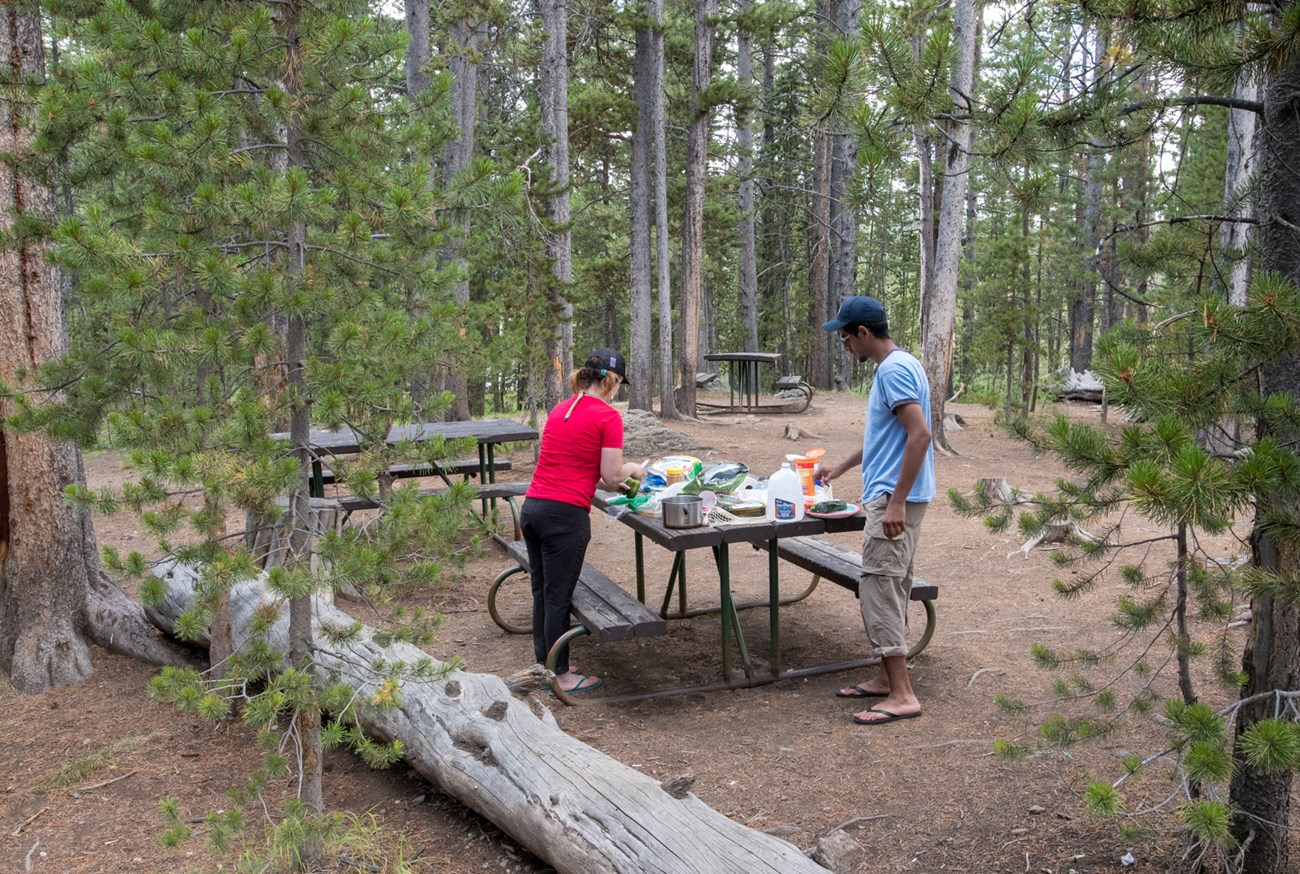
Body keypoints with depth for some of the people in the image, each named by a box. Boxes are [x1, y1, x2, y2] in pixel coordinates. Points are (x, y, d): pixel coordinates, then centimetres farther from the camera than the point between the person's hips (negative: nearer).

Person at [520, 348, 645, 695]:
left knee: (542, 593, 17)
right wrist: (631, 469, 13)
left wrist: (612, 475, 28)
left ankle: (544, 665, 29)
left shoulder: (559, 410, 14)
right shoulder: (608, 417, -8)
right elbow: (612, 477, -9)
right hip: (565, 515, -7)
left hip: (532, 507, 7)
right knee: (558, 597, 3)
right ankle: (561, 676, 16)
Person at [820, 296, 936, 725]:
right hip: (890, 496, 11)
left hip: (893, 498, -11)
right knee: (890, 588, 15)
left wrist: (897, 502, -26)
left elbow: (920, 435, -25)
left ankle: (902, 696, -4)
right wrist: (841, 467, 33)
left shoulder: (895, 370, -16)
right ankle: (888, 677, 24)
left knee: (879, 589, -8)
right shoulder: (895, 366, 16)